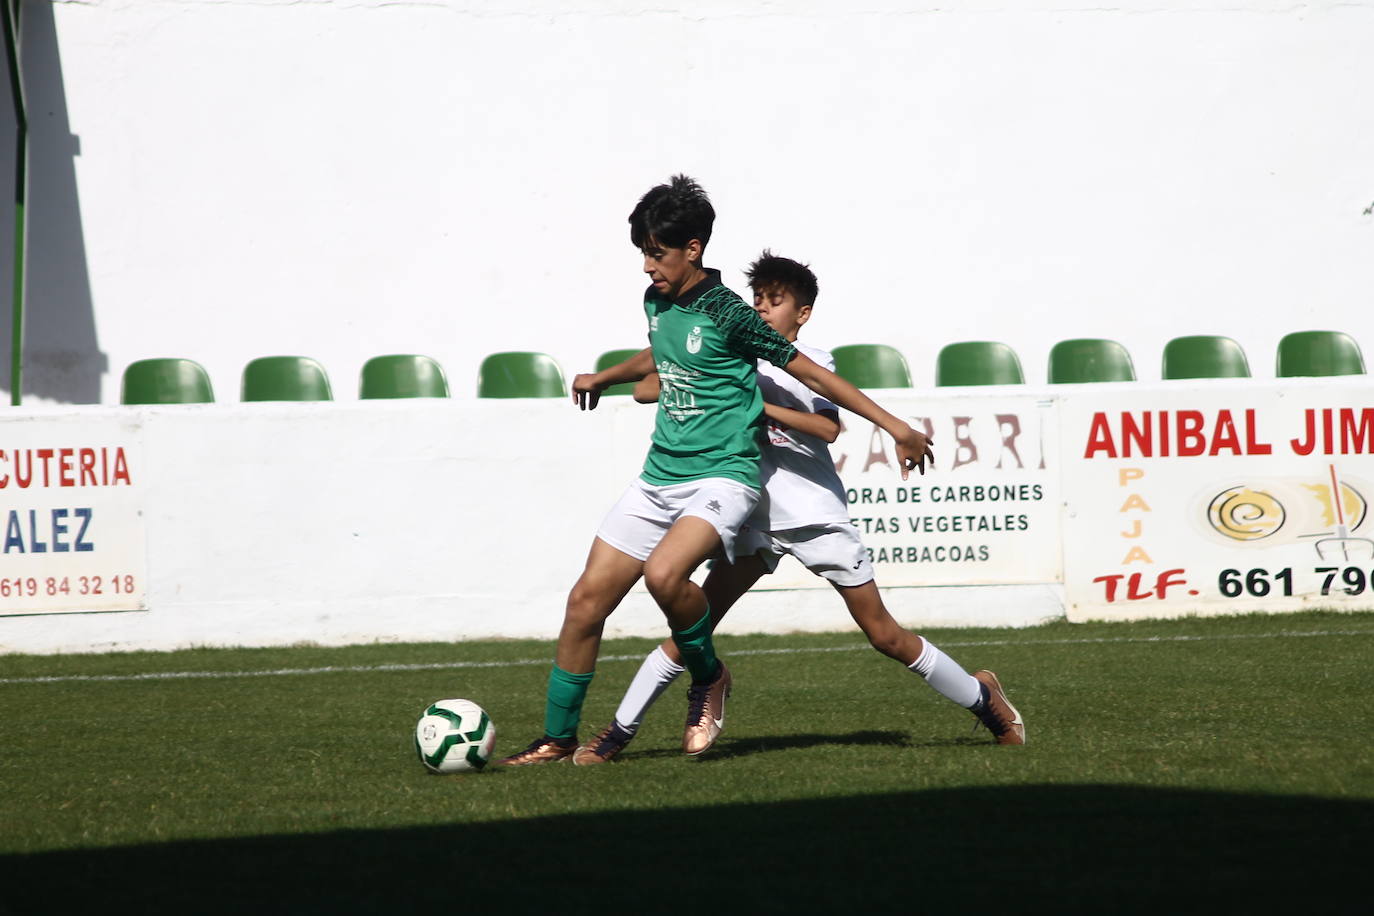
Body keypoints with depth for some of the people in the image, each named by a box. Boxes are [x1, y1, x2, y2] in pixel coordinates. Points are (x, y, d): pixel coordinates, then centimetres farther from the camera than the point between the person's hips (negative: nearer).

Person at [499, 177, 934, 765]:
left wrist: (893, 424, -12)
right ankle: (558, 738, 13)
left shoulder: (727, 314, -14)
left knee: (664, 573, -34)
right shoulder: (657, 303, 8)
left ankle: (708, 678, -6)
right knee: (587, 599, 0)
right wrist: (603, 379, 48)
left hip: (722, 475, -8)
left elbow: (808, 372, -11)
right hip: (659, 476, 8)